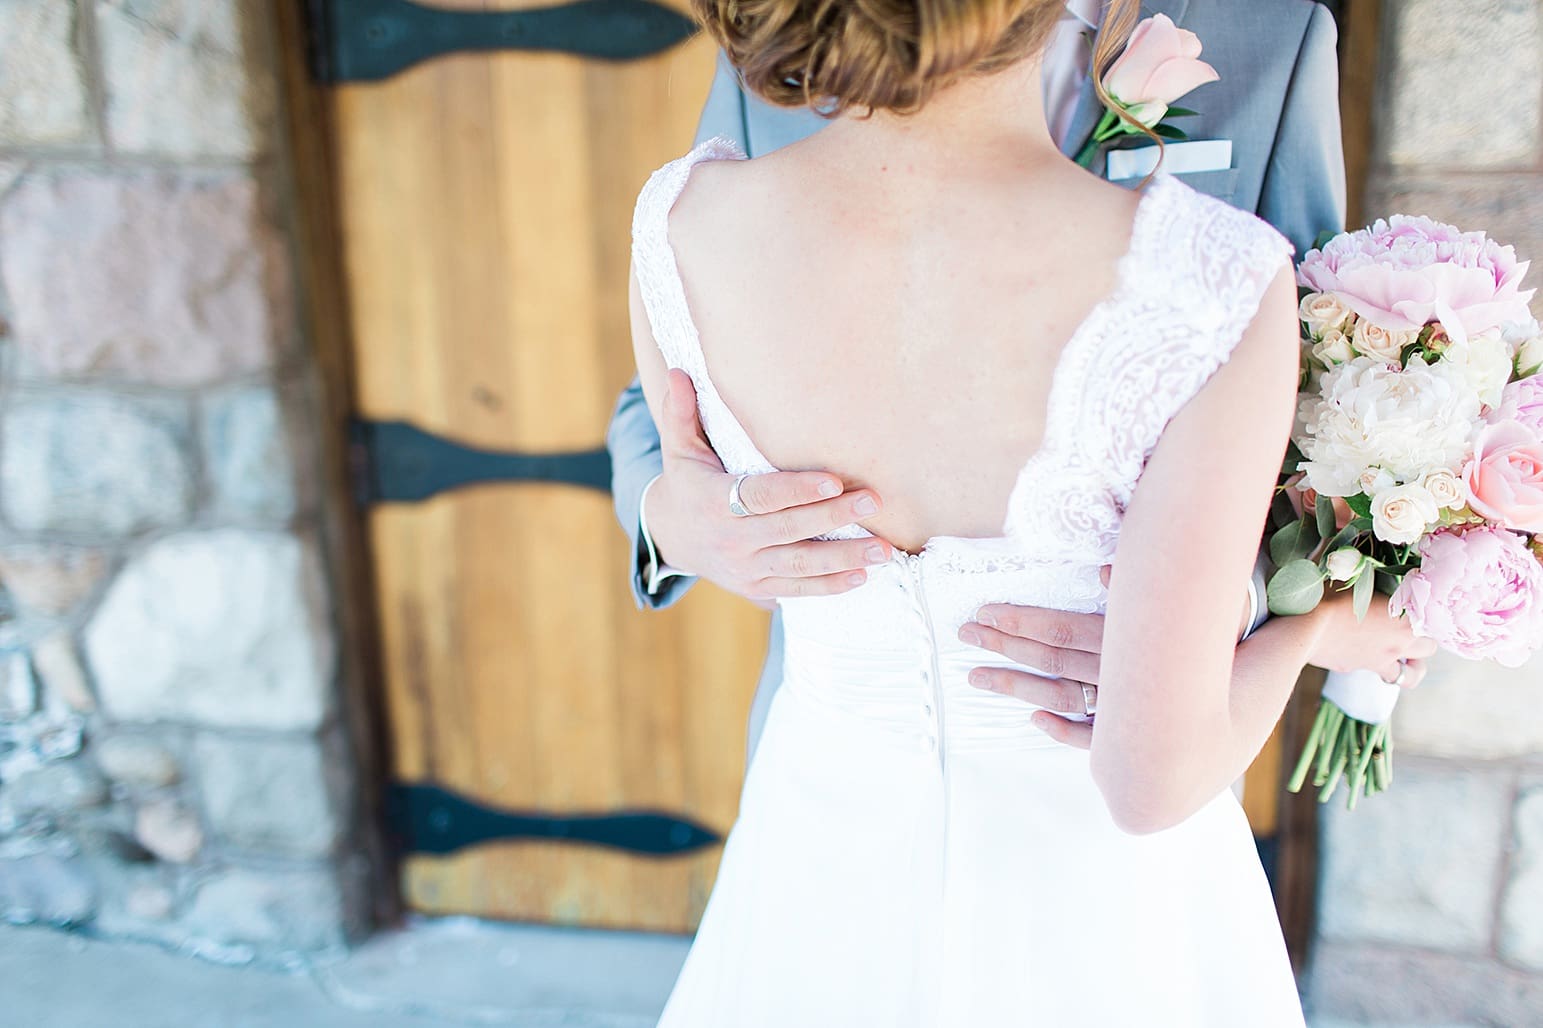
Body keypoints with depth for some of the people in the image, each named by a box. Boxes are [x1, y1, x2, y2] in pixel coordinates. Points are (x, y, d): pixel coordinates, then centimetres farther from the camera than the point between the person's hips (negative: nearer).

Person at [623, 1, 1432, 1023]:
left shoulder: (680, 225, -19)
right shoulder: (1217, 280, -31)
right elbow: (1156, 776, -25)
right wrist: (1312, 617, -5)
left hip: (827, 867, 3)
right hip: (1097, 914, -2)